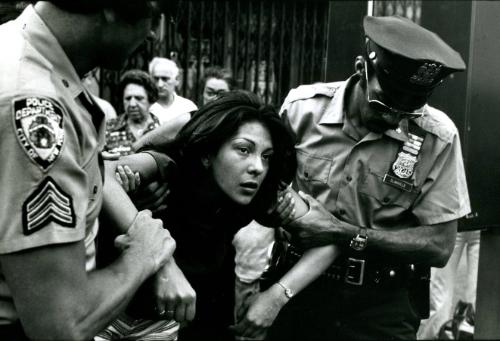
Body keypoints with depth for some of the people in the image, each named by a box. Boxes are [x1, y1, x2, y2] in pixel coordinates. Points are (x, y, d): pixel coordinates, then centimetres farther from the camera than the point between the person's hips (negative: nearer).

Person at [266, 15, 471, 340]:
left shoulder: (438, 137, -13)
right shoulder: (303, 107, -11)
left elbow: (440, 246, -12)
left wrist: (344, 234, -21)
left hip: (382, 307, -1)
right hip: (296, 288, 2)